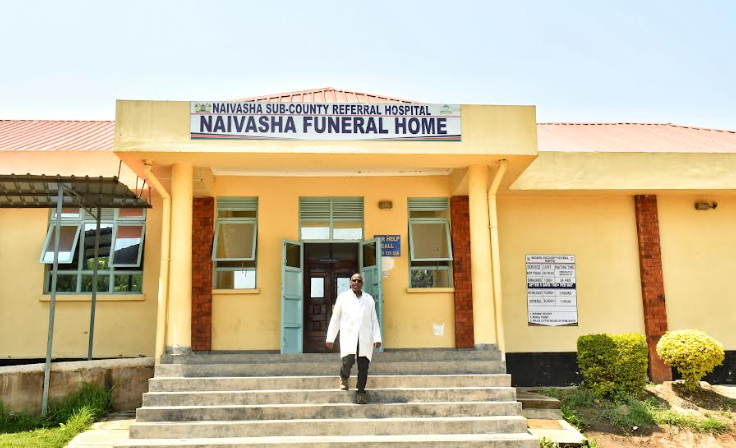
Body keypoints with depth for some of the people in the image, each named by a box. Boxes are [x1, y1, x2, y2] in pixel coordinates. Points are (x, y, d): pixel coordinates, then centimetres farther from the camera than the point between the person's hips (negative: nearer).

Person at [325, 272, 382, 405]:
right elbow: (335, 319, 7)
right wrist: (330, 338, 5)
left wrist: (377, 338, -1)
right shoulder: (343, 298, 6)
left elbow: (374, 320, 9)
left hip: (365, 338, 2)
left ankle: (360, 393, 13)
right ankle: (344, 377, 17)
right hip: (348, 337, -2)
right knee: (348, 362, -17)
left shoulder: (369, 299, 10)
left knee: (363, 367, -1)